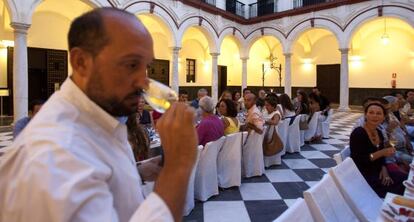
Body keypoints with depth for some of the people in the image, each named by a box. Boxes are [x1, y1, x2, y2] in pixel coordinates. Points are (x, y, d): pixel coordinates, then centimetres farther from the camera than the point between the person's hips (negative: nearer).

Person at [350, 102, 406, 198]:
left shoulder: (379, 133, 7)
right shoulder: (358, 133, -18)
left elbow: (380, 157, 13)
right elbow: (358, 160, -23)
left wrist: (384, 169, -6)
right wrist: (381, 153, -28)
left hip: (377, 172, 8)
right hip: (363, 176, -8)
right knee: (399, 187, -13)